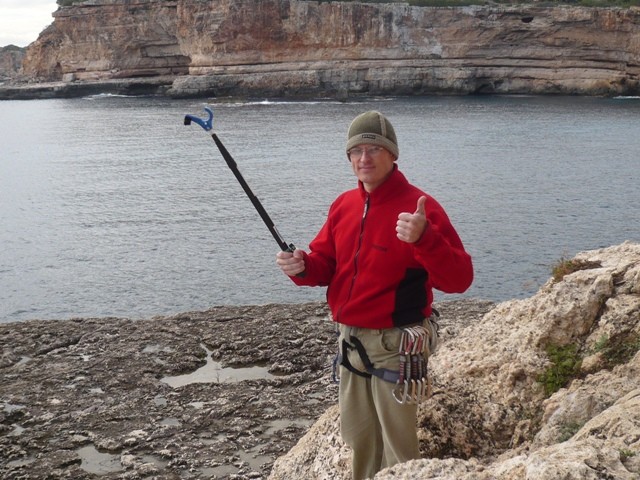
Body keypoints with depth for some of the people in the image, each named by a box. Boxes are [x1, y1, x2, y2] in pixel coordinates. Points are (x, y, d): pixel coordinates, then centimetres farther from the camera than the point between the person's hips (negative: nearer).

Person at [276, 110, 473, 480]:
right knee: (359, 441, 23)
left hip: (394, 345, -7)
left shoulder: (420, 207, -17)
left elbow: (459, 279, -24)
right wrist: (302, 266, -12)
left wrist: (424, 238, -40)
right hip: (351, 341, 7)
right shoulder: (344, 205, 5)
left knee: (399, 449, 6)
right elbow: (326, 264, 11)